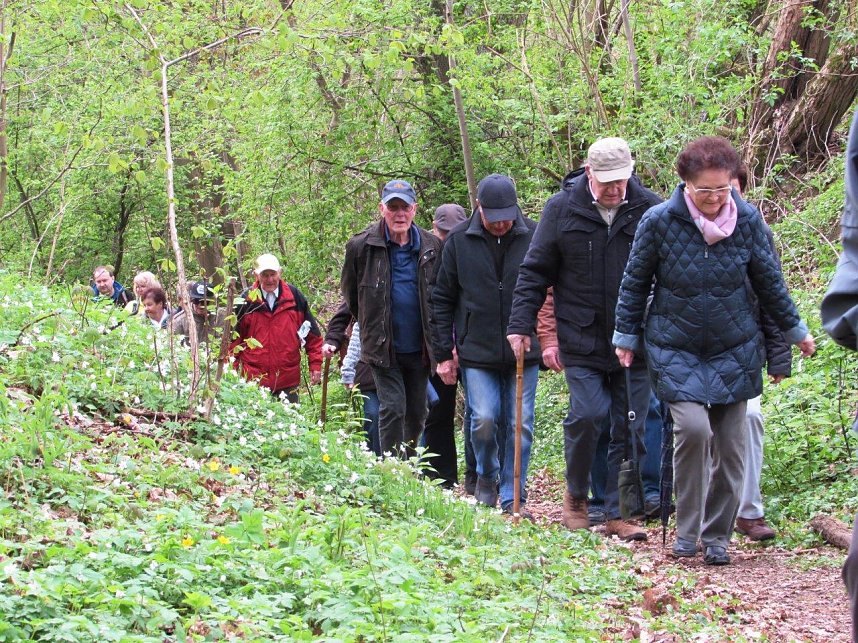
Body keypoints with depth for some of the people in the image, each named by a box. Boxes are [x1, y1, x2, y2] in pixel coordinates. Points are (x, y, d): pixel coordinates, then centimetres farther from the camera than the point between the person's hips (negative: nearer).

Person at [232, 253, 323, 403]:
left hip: (288, 380, 1)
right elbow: (234, 339, 6)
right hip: (254, 379, -1)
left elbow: (312, 334, 9)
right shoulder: (246, 300, 1)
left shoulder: (295, 296, 3)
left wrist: (315, 365, 5)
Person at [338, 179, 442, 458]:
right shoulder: (361, 246, -7)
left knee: (416, 413, 12)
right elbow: (350, 292, 9)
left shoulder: (432, 246, 0)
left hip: (419, 348, 3)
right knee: (393, 408, -12)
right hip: (383, 348, -3)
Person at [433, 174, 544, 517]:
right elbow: (442, 301, 7)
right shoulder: (459, 241, 1)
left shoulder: (534, 236, -1)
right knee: (484, 419, -8)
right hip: (477, 351, 0)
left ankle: (513, 498, 13)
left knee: (520, 425, 1)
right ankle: (486, 476, 20)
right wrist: (444, 353, 4)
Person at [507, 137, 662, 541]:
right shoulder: (561, 209, 0)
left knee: (629, 430, 3)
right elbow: (534, 272, 6)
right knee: (586, 417, -11)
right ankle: (576, 495, 14)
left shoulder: (650, 209, 0)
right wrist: (521, 325, 0)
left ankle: (618, 514, 13)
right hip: (582, 342, -1)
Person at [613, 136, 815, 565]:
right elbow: (635, 282, 1)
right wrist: (626, 335, 5)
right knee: (693, 429, -21)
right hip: (675, 350, -3)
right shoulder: (659, 221, -12)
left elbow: (769, 282, 8)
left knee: (730, 445, 3)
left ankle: (717, 537, 18)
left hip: (734, 350, 3)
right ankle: (687, 530, -5)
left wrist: (793, 329, 16)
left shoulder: (747, 219, -6)